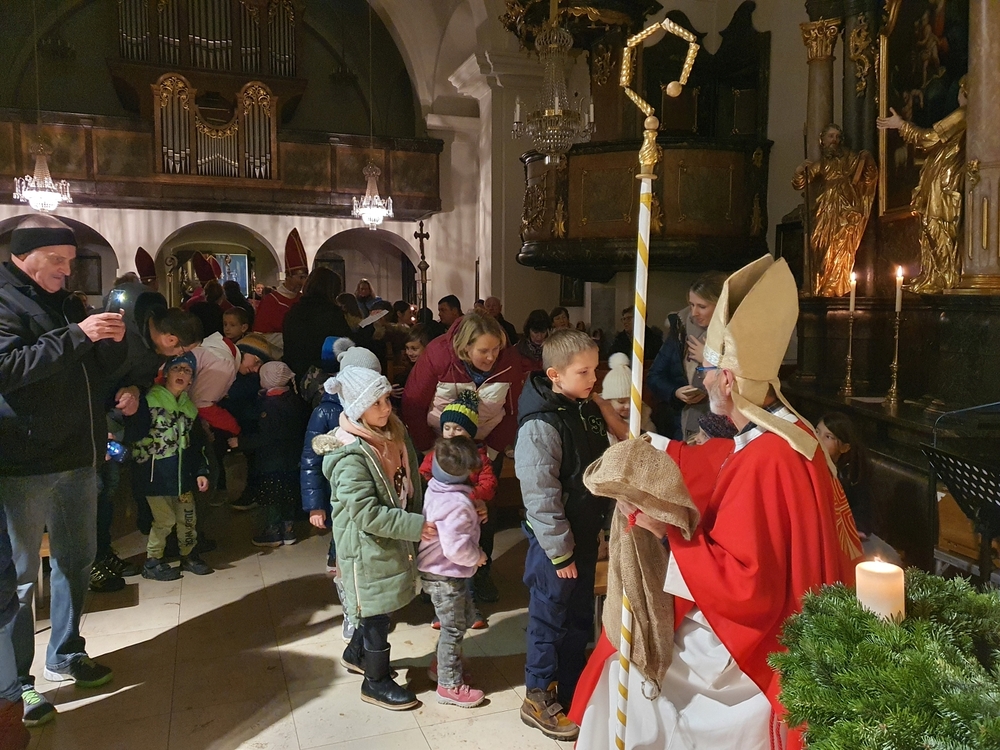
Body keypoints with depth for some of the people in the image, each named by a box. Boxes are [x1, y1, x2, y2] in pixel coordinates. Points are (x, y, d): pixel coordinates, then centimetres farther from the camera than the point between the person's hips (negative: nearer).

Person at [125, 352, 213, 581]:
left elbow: (198, 443, 16)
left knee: (188, 517, 12)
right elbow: (134, 435, -15)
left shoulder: (190, 407, 11)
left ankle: (188, 555, 31)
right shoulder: (149, 400, -8)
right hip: (156, 474, -6)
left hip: (182, 474, 6)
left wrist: (201, 471, 10)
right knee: (165, 520, -3)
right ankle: (152, 562, 16)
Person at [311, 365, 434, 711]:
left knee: (377, 605, 23)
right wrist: (416, 526, -28)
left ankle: (356, 654, 48)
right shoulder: (350, 457, -26)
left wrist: (421, 519, 4)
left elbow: (410, 481, 10)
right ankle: (376, 682, 28)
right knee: (376, 612, 8)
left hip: (394, 540, 8)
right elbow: (366, 513, -29)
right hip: (367, 547, -8)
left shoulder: (393, 432, -1)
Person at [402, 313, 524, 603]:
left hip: (486, 446, 2)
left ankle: (481, 573, 31)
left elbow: (514, 411, -7)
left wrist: (493, 450, -12)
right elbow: (413, 404, -17)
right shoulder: (438, 354, -27)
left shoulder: (510, 361, -20)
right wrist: (428, 450, -14)